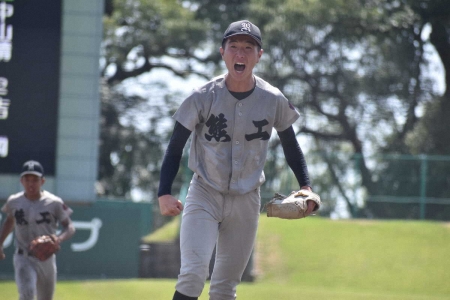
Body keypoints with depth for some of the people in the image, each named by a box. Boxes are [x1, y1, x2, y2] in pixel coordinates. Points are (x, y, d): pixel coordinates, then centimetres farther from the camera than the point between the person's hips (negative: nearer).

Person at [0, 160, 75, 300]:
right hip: (23, 258, -1)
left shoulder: (54, 203, -8)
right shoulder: (13, 202, -1)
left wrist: (59, 238, -26)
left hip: (46, 258, 1)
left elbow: (70, 227, -5)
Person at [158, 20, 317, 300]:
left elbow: (290, 145, 10)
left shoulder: (274, 100, -5)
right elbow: (176, 146, -7)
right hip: (204, 196, -2)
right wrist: (164, 193, -20)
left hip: (246, 201, 2)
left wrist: (306, 187, -3)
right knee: (193, 274, -19)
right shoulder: (204, 97, -11)